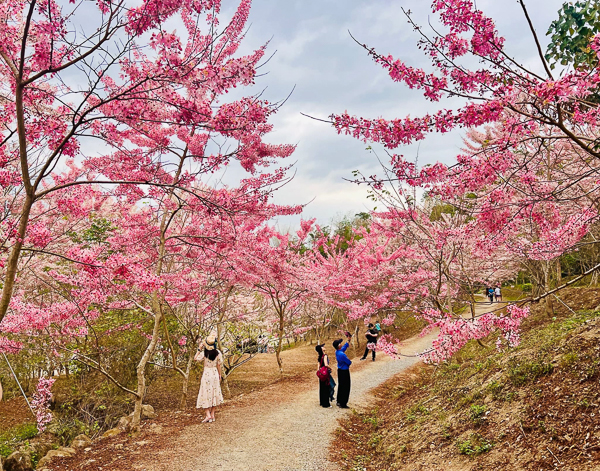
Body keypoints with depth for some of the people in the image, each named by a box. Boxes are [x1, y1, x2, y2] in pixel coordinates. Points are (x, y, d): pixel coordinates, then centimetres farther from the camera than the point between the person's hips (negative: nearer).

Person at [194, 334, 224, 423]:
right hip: (215, 374, 3)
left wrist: (199, 349, -5)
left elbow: (195, 358, -6)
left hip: (207, 374, -3)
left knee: (206, 394, 5)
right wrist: (220, 375, 11)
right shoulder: (218, 353, -6)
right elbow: (219, 365, 0)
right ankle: (212, 415, 18)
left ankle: (208, 415, -1)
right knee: (214, 394, 13)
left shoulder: (204, 353, -15)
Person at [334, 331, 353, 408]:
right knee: (345, 387, 2)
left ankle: (339, 402, 29)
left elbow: (344, 347, 20)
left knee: (341, 386, 19)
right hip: (344, 371, -9)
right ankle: (343, 404, 8)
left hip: (340, 370, 9)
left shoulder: (337, 352, 0)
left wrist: (348, 340, 24)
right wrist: (349, 362, 5)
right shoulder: (342, 354, -29)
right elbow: (349, 362, -18)